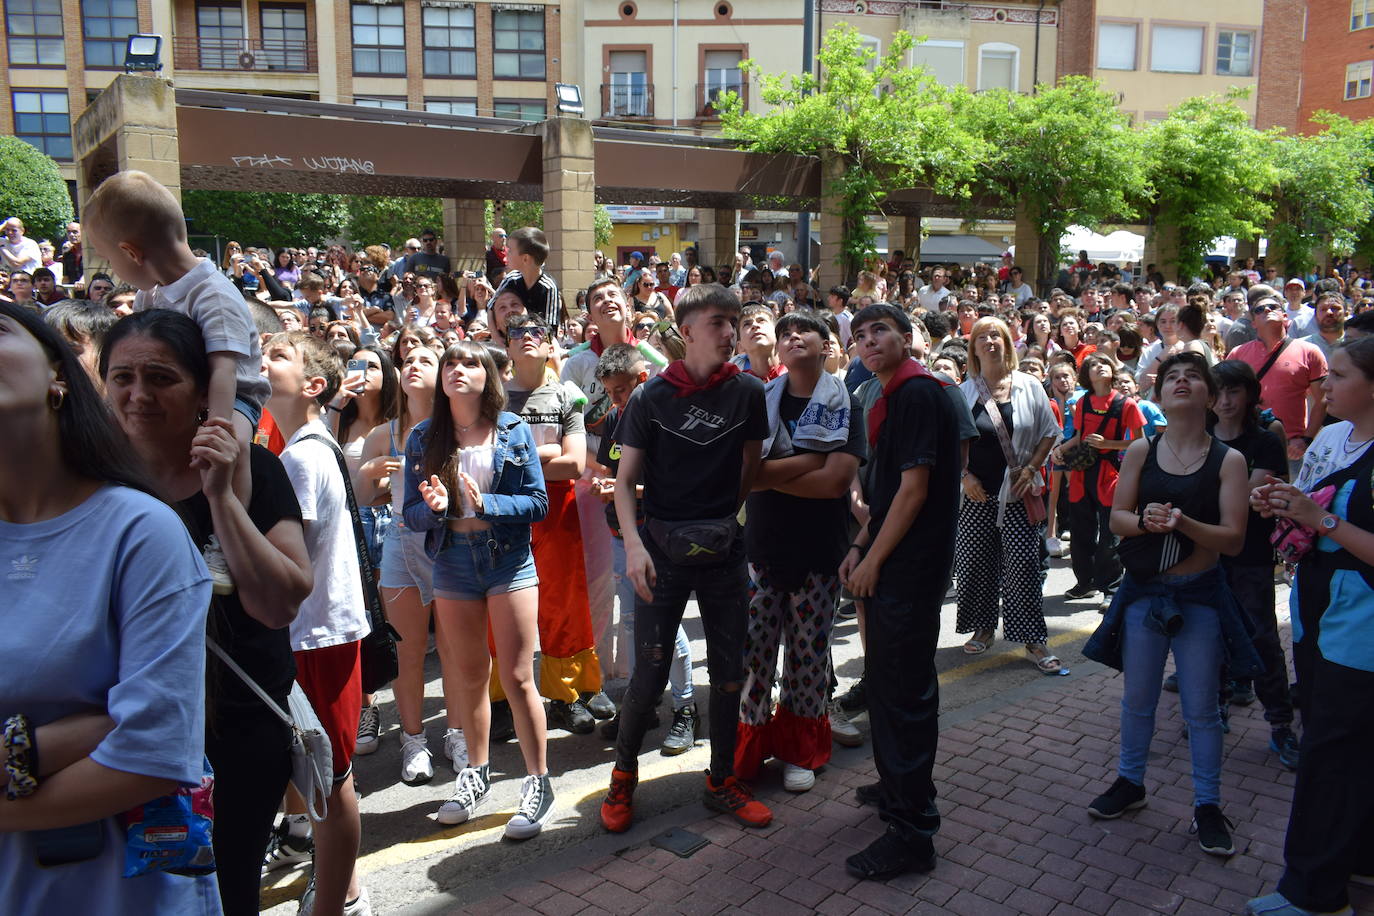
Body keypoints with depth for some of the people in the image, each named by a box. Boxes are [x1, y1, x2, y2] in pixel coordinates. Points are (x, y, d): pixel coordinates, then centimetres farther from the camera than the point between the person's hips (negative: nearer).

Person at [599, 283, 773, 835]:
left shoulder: (748, 392, -1)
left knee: (729, 673, 9)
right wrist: (633, 545, -17)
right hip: (663, 550, -2)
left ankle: (722, 782, 28)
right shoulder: (652, 397, -6)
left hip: (723, 550, 3)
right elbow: (625, 481, -5)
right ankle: (623, 775, 24)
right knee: (650, 674, 0)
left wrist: (724, 518, 13)